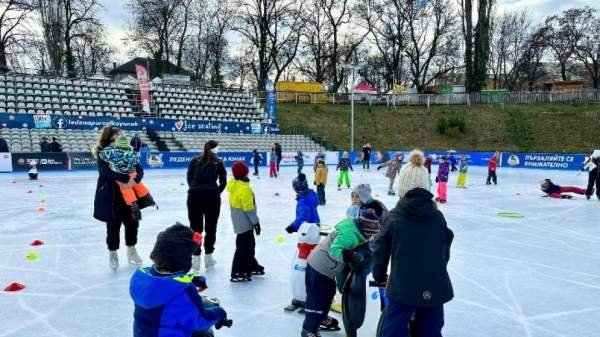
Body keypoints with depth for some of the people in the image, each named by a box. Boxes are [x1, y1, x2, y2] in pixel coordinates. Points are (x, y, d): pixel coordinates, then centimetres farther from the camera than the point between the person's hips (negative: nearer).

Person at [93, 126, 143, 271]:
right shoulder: (103, 153, -8)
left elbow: (139, 169, 0)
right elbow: (107, 171, -25)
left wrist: (135, 180, -20)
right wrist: (126, 178, -30)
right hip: (111, 196, -5)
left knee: (132, 222, 11)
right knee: (113, 225, 4)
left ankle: (131, 250, 32)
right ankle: (113, 253, 24)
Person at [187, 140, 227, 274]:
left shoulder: (194, 161, 12)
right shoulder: (218, 162, 9)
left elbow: (189, 178, 6)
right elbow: (223, 182, 7)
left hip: (194, 195, 1)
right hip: (212, 195, -1)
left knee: (195, 227, 7)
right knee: (211, 227, 11)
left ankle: (196, 259, 7)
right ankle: (208, 257, 19)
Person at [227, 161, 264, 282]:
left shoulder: (233, 185, 5)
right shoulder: (244, 189, -24)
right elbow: (249, 209, -23)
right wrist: (256, 222, -15)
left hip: (239, 220, 10)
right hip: (245, 222, -10)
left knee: (249, 244, 22)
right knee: (243, 246, -4)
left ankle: (251, 266, 35)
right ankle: (237, 273, 1)